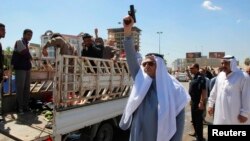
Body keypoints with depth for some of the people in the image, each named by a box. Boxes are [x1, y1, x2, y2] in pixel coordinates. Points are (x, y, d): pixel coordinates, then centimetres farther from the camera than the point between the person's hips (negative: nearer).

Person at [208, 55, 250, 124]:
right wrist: (210, 105, 17)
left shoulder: (243, 77, -12)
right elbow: (214, 91, 15)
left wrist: (244, 113, -13)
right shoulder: (220, 75, 8)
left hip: (235, 116, -6)